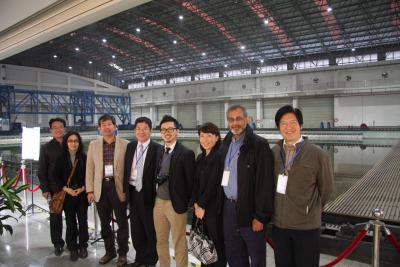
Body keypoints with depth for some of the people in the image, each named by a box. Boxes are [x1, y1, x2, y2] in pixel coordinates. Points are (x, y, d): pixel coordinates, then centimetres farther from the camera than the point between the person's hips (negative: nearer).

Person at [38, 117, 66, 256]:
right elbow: (41, 170, 2)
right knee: (55, 217, 10)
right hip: (54, 189, 0)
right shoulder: (46, 148, 3)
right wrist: (44, 189, -5)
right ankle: (57, 243, 25)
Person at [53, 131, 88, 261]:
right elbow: (56, 176, 1)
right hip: (67, 195, 0)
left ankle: (83, 246, 21)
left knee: (83, 221, 6)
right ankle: (73, 248, 18)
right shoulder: (61, 158, 1)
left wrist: (83, 188, -11)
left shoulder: (84, 157, 1)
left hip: (82, 194, 0)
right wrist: (66, 189, -11)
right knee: (70, 223, 6)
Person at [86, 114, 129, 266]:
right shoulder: (93, 145, 7)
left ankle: (122, 252, 24)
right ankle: (109, 251, 32)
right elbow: (90, 169, 7)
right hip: (101, 187, 3)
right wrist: (90, 190, 2)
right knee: (104, 223, 14)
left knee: (122, 222, 7)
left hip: (118, 187, -3)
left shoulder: (125, 144, -2)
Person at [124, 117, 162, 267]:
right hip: (133, 192, 6)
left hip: (148, 193, -5)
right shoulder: (130, 147, 8)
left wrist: (157, 194, -17)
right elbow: (126, 169, 11)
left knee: (151, 229, 10)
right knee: (136, 228, 18)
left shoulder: (157, 149, -11)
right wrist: (126, 189, 6)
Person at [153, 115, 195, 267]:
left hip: (176, 204, -6)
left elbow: (190, 182, -10)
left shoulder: (186, 153, -12)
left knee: (179, 243, 8)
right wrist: (158, 179, -4)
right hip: (158, 202, 6)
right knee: (160, 241, 19)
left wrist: (188, 204, -8)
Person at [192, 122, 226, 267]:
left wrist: (202, 205, -11)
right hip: (201, 207, 7)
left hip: (215, 208, -6)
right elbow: (196, 183, 11)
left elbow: (214, 184, -16)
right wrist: (196, 203, 0)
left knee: (217, 244, 4)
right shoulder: (200, 157, 11)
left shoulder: (220, 156, -13)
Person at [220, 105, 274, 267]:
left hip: (249, 210, -6)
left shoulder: (259, 144, -12)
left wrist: (261, 216, -16)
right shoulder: (226, 144, 9)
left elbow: (265, 183, -15)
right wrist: (223, 204, 10)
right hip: (229, 208, 6)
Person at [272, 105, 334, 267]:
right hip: (279, 223, 3)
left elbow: (326, 188, 1)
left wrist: (311, 210, 10)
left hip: (307, 225, -3)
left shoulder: (318, 155, -10)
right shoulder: (273, 153, -1)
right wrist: (277, 209, 9)